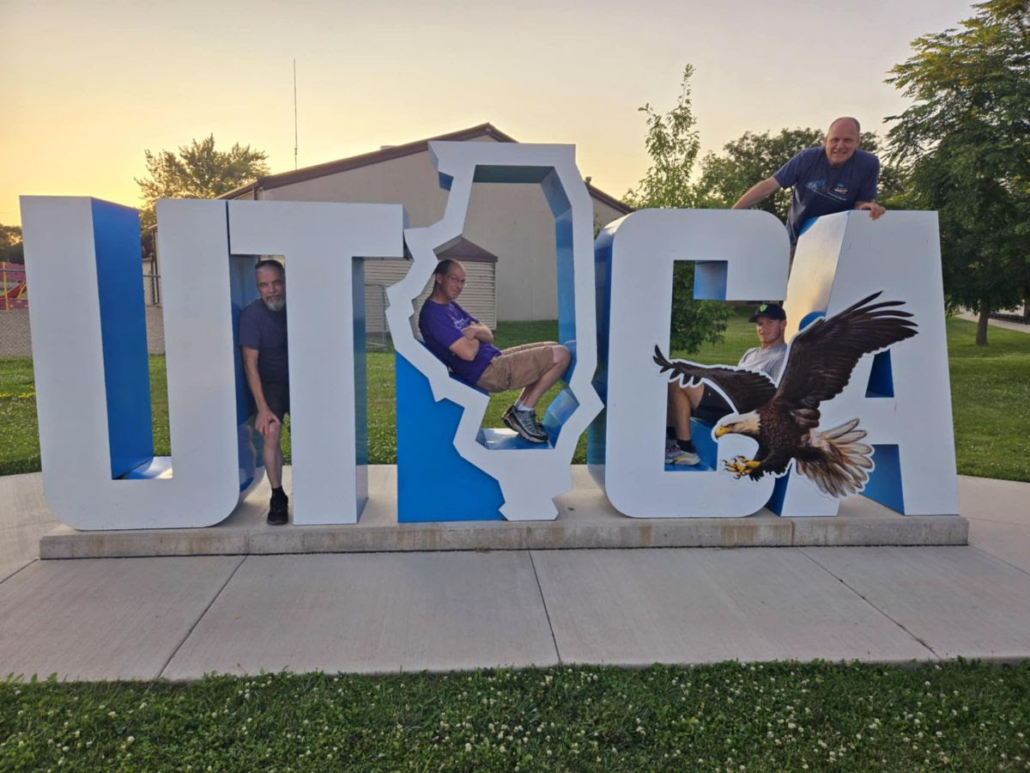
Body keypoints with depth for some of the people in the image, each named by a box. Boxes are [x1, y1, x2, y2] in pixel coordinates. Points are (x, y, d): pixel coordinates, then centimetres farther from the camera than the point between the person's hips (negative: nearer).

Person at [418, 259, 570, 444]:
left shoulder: (452, 306, 15)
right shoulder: (434, 314, -18)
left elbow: (489, 336, 12)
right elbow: (469, 352, -27)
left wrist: (474, 331, -11)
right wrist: (476, 336, -4)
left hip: (493, 360, 11)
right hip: (486, 372, -11)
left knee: (553, 348, 16)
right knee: (561, 355, -10)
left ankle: (518, 410, 12)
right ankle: (524, 411, -2)